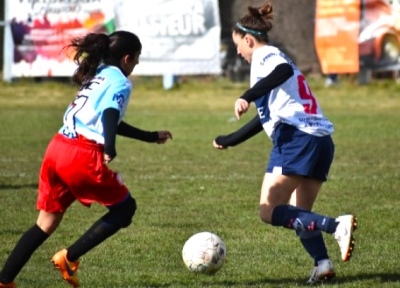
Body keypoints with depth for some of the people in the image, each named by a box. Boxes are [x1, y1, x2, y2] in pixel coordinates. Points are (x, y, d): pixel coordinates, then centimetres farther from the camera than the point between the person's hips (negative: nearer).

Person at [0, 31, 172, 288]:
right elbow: (110, 116, -20)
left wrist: (151, 137, 45)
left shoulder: (97, 76, 26)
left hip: (57, 149, 8)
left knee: (46, 223, 15)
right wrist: (110, 149, -37)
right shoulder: (120, 82, 0)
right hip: (83, 155, -8)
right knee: (125, 208, 10)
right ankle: (70, 258, 3)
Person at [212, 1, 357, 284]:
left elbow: (284, 71, -24)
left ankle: (337, 225, -25)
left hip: (295, 138, -9)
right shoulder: (276, 58, 30)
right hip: (322, 141, 9)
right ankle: (323, 263, -7)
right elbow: (266, 116, 37)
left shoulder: (264, 56, 2)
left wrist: (247, 97, -32)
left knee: (269, 211, -9)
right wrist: (229, 140, 45)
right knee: (299, 215, 15)